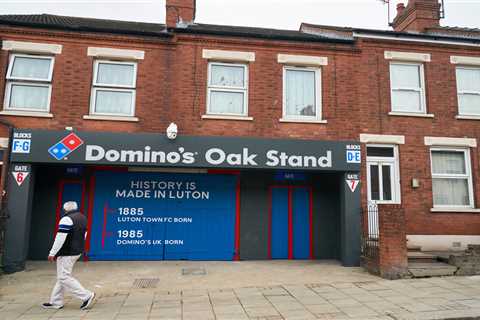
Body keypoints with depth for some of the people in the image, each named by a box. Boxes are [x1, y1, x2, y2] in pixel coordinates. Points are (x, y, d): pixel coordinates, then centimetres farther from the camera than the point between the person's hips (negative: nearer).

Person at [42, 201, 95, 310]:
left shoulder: (67, 219, -17)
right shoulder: (82, 218, 12)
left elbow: (60, 238, -21)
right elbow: (83, 235, 19)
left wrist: (52, 253, -14)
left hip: (67, 253, -9)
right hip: (77, 252, 9)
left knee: (64, 278, -4)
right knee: (62, 276, 17)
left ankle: (86, 296, -6)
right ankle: (56, 302, 23)